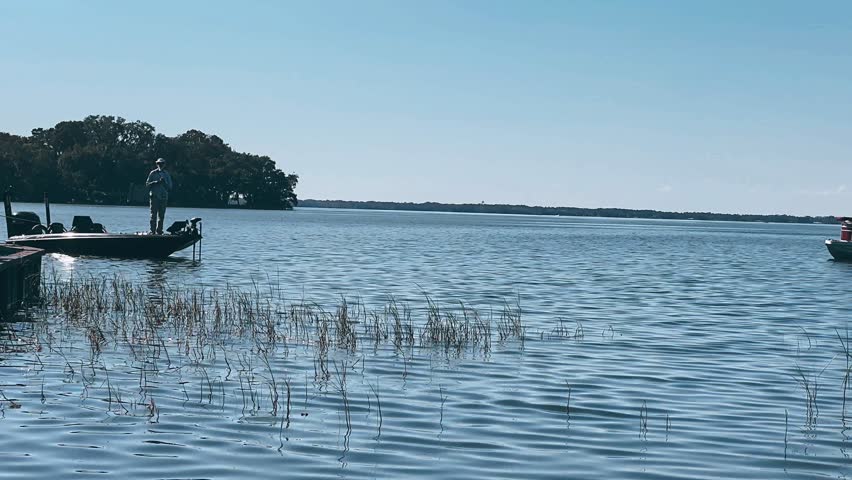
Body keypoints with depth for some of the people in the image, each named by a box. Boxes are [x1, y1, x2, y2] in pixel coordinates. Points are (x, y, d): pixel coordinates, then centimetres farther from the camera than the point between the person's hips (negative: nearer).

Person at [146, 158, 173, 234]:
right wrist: (156, 182, -12)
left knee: (161, 215, 2)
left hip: (163, 197, 3)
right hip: (154, 196, -3)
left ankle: (159, 231, 6)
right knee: (153, 214, -5)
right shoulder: (153, 173, 6)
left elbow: (170, 187, 10)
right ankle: (152, 230, -5)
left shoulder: (167, 174, 12)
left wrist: (165, 182, -8)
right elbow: (148, 184, 0)